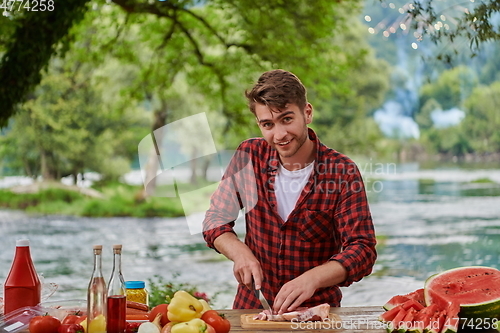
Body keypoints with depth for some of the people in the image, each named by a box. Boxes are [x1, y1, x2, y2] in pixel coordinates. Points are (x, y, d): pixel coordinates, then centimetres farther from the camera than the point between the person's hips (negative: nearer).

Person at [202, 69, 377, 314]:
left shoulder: (342, 173, -8)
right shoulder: (249, 156, 0)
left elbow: (362, 250, -13)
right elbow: (216, 219, 8)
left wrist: (312, 279, -30)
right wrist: (239, 252, -12)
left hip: (316, 310, -1)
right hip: (252, 306, 2)